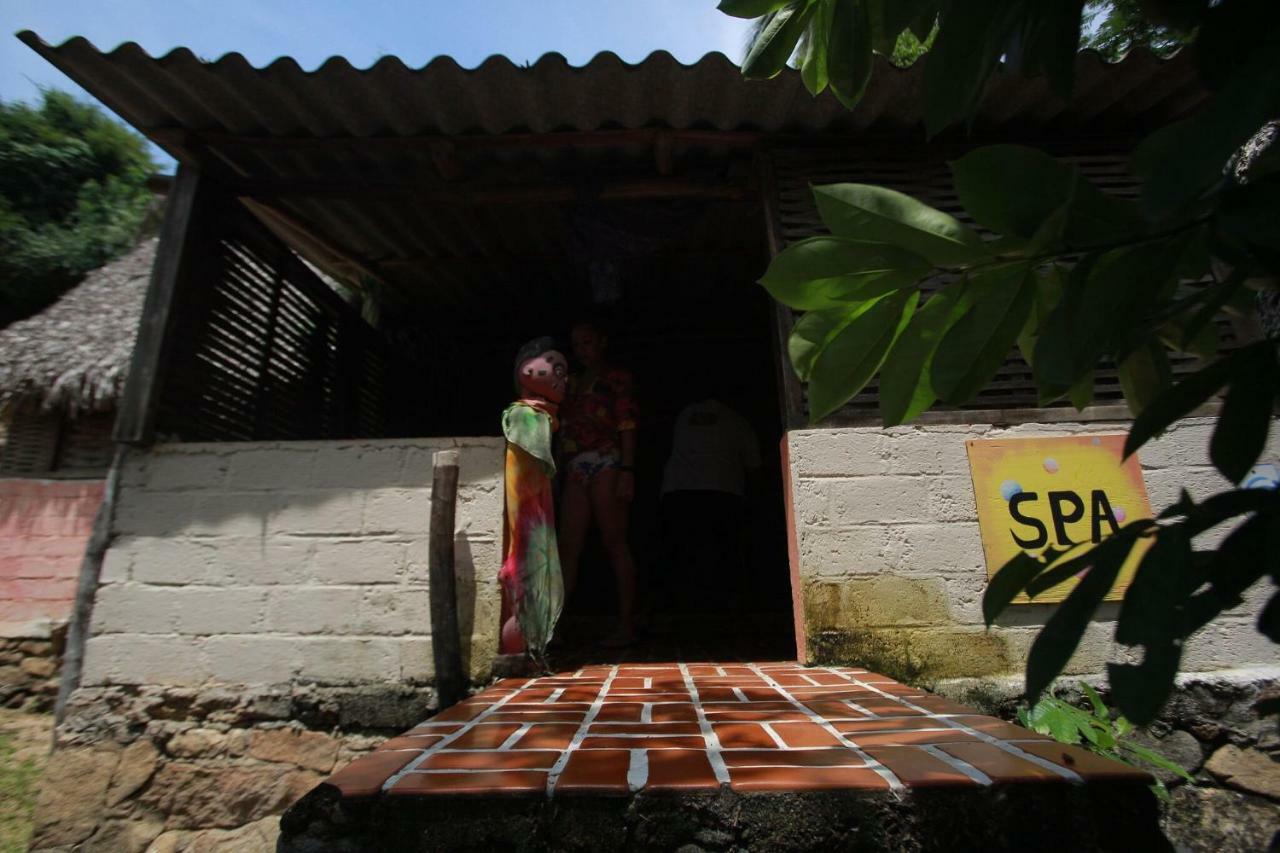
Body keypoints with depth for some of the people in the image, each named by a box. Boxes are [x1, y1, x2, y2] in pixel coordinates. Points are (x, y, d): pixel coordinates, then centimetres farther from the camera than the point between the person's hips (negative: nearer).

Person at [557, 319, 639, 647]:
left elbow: (627, 426, -3)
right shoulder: (571, 383, 23)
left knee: (615, 543, -6)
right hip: (575, 469, 6)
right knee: (568, 547, 1)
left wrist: (627, 471, -14)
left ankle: (626, 625, -1)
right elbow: (562, 432, 19)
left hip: (606, 464, -5)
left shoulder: (617, 378, 6)